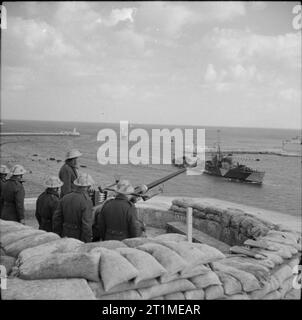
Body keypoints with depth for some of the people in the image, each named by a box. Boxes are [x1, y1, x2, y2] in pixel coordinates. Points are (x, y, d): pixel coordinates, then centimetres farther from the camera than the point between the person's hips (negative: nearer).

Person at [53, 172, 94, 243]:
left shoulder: (65, 198, 2)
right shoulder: (87, 201, -17)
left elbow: (56, 219, 6)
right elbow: (87, 224, -22)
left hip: (65, 237, 6)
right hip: (79, 238, -6)